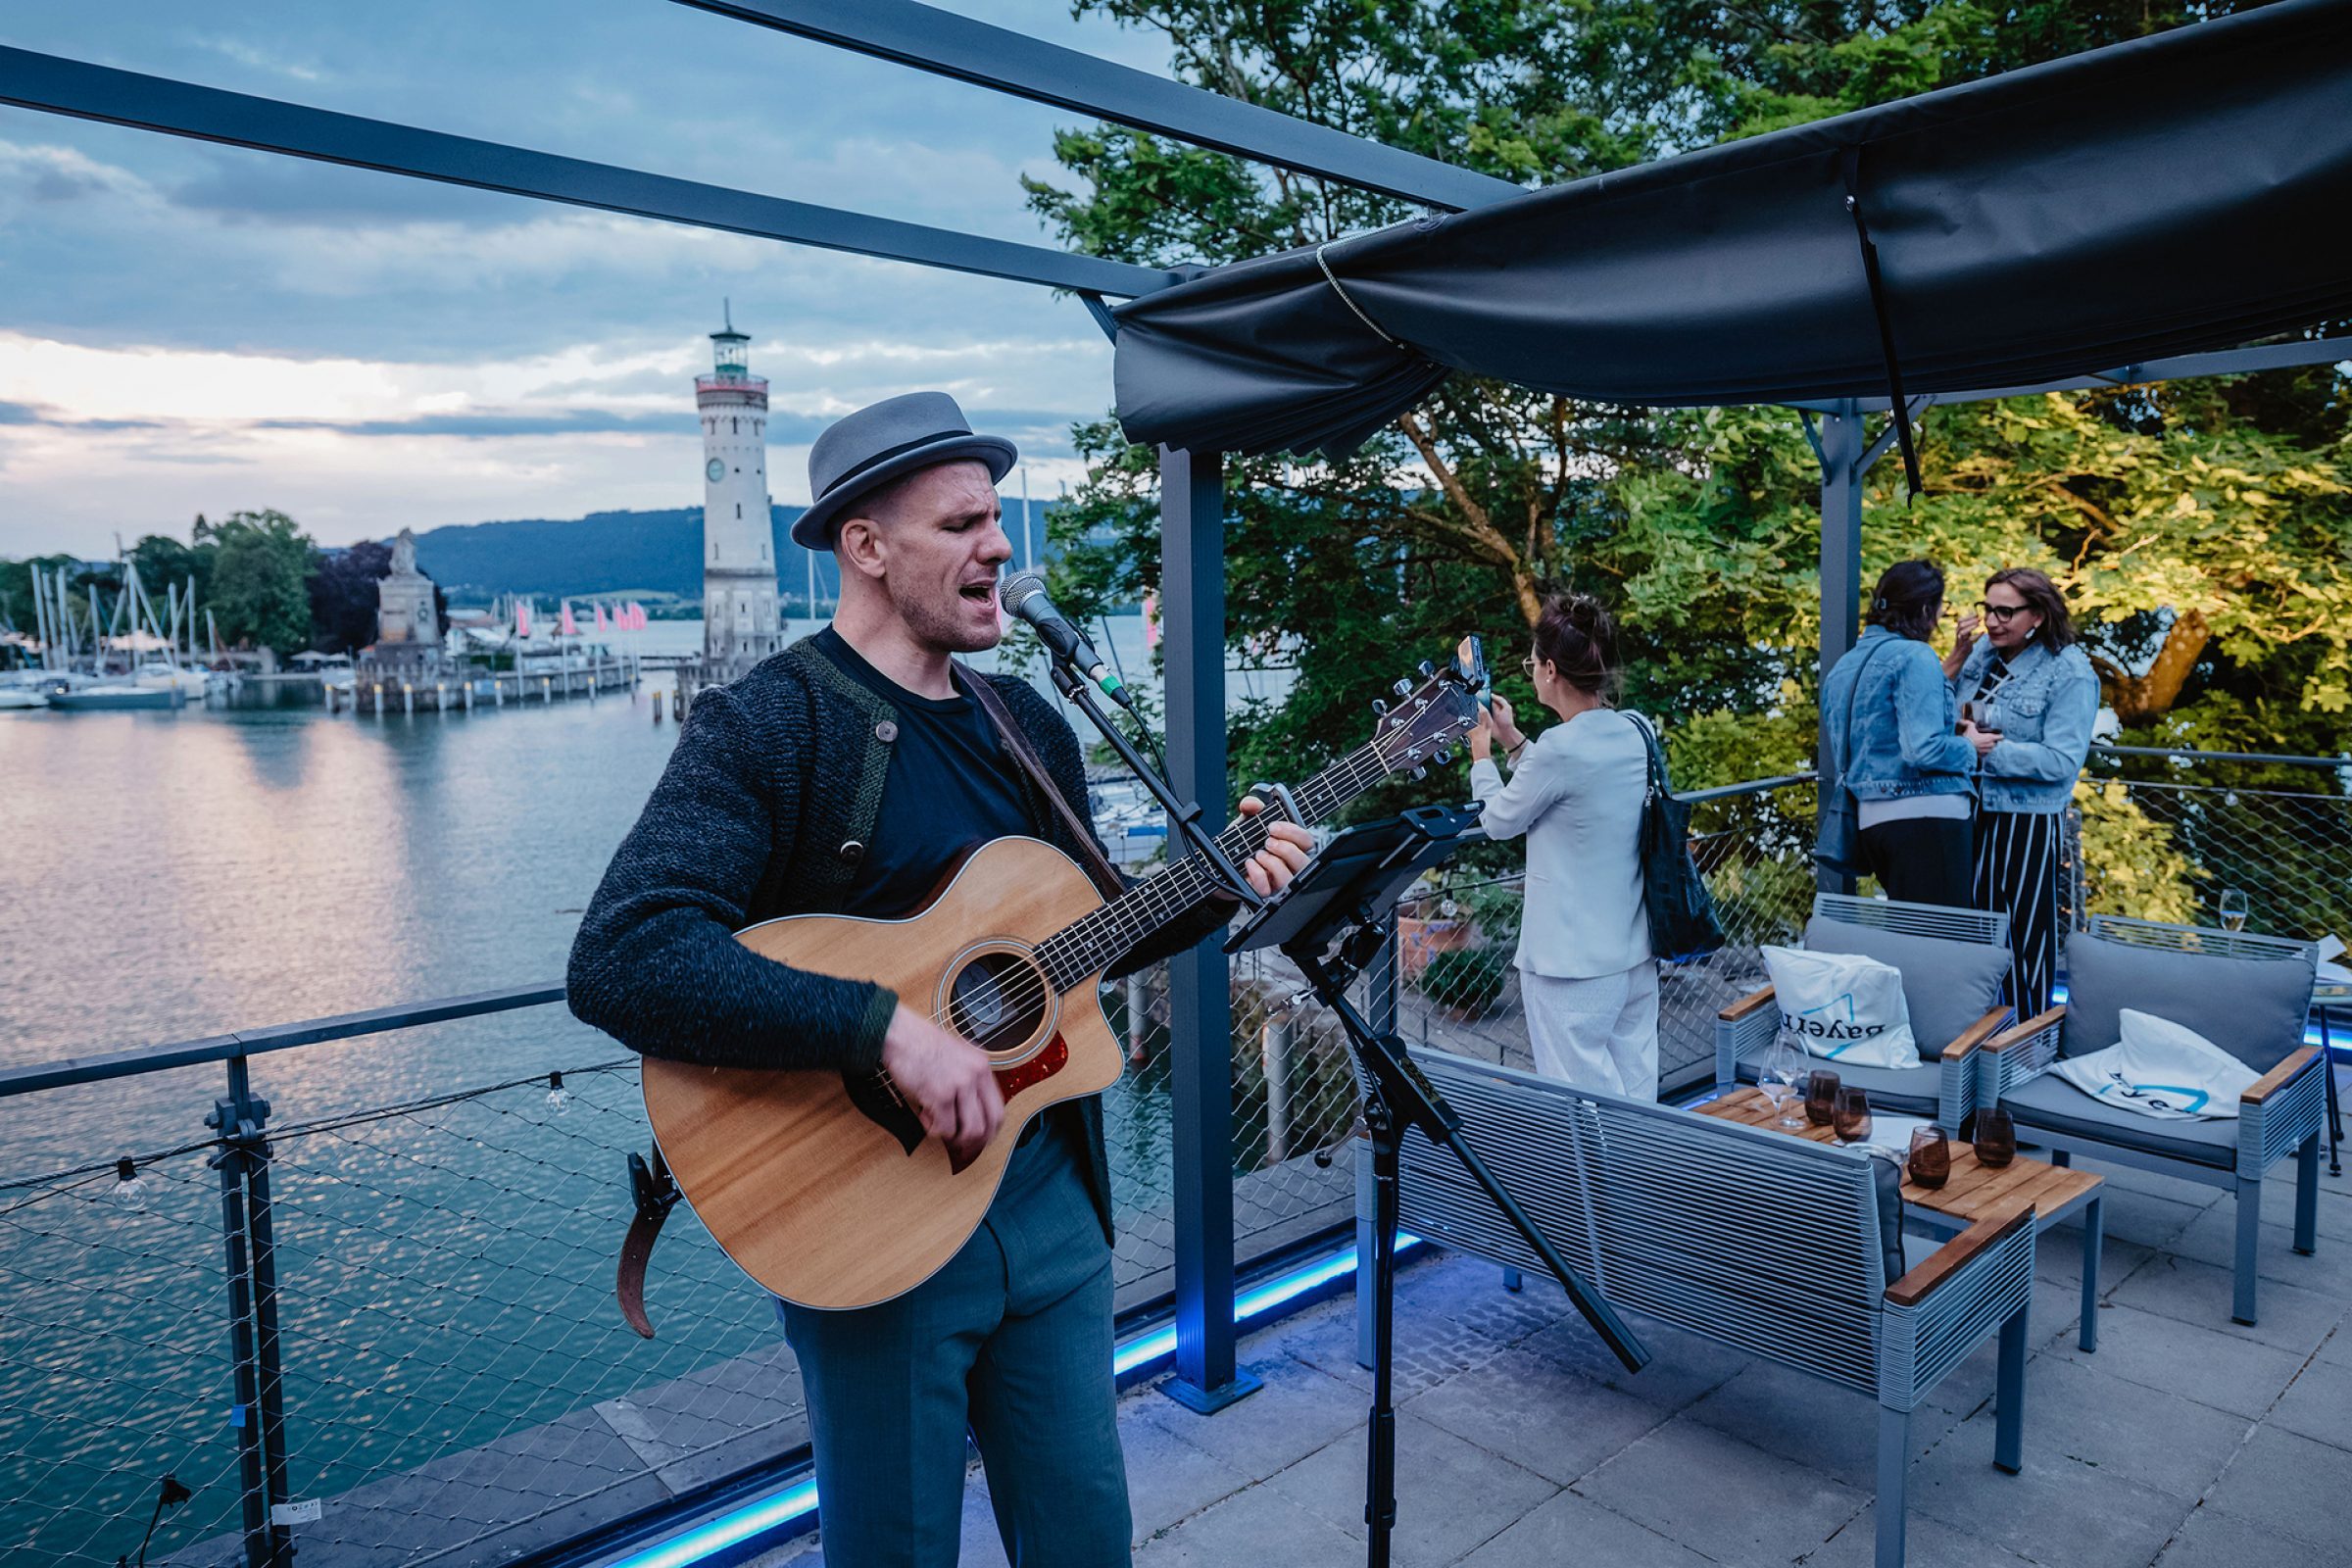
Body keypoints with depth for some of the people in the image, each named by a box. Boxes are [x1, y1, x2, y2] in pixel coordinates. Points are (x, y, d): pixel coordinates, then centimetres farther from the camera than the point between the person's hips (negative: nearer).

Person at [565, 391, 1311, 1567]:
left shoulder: (1030, 726, 8)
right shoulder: (765, 726, -15)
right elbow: (620, 961, -27)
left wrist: (1216, 888, 1)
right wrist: (887, 1030, -32)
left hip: (1052, 1194, 6)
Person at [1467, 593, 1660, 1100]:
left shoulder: (1559, 749, -21)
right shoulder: (1635, 732, 2)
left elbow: (1499, 820, -4)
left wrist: (1481, 755, 11)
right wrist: (1513, 740, 19)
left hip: (1573, 966, -8)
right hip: (1636, 953, 8)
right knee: (1636, 1090, 17)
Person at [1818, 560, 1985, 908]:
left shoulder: (1844, 666, 17)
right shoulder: (1914, 656, -8)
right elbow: (1923, 749, -19)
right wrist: (1969, 745, 0)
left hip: (1870, 817, 9)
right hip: (1926, 815, -9)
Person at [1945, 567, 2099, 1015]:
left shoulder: (2070, 674, -12)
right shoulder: (1984, 650, 3)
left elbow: (2062, 761, -18)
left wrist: (1987, 748, -20)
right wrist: (1958, 656, -4)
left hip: (2025, 821, -6)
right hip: (1969, 810, 6)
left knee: (2024, 931, 4)